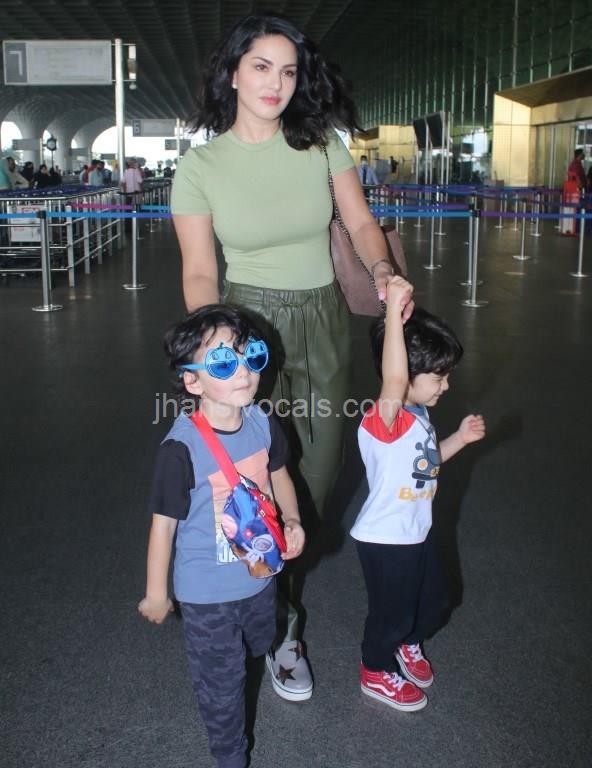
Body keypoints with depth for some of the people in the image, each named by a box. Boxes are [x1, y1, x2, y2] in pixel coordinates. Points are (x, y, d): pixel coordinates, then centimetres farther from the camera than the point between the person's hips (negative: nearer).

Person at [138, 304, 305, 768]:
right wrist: (156, 594, -11)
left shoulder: (263, 425, -12)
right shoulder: (182, 447, -30)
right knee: (222, 681, 13)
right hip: (207, 592, -6)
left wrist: (292, 519, -7)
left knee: (259, 647, 32)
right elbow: (165, 520, -20)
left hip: (260, 574, 6)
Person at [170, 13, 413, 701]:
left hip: (322, 322, 3)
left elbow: (359, 222, 5)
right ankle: (279, 632, 15)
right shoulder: (200, 165, -7)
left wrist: (381, 269, -16)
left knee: (315, 473, 11)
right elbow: (199, 272, -6)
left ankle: (281, 589, 41)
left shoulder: (321, 142, -3)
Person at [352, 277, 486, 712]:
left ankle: (409, 644, 56)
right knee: (392, 611, 13)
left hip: (418, 531, 9)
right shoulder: (384, 420, -31)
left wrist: (460, 439, 1)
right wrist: (394, 311, -59)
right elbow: (393, 380, -54)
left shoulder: (418, 416, -1)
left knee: (433, 601, 27)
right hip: (385, 540, -9)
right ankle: (376, 672, 40)